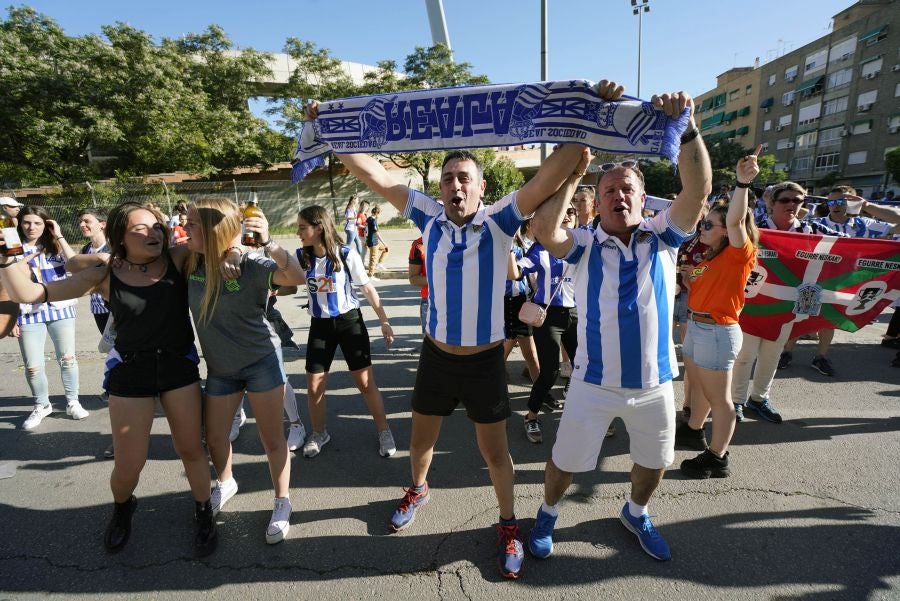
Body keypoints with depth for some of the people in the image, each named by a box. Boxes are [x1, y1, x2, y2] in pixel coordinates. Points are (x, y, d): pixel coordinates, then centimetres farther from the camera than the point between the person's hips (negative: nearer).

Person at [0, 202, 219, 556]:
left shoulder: (177, 260, -7)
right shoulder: (104, 274, -5)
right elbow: (30, 294, -3)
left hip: (180, 365, 0)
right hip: (129, 371, 0)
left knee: (191, 450, 9)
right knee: (128, 465, 8)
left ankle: (203, 513, 35)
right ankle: (122, 509, 44)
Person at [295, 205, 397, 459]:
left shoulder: (347, 254, -12)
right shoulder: (300, 256, -3)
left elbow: (368, 288, -5)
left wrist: (384, 320, -4)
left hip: (349, 321, -3)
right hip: (320, 326, 3)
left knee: (365, 382, 0)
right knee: (314, 386, 5)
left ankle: (384, 432, 21)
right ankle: (319, 433, 31)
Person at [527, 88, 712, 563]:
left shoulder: (662, 237, -3)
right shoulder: (584, 245, -8)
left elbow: (698, 189, -18)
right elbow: (544, 230, -28)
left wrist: (686, 127, -29)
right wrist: (572, 171, -25)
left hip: (655, 383, 3)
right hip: (594, 384, -2)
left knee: (654, 461, 23)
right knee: (565, 461, 13)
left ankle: (635, 514, 54)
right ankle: (547, 515, 43)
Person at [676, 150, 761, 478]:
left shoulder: (739, 254, -15)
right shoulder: (710, 256, 10)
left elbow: (735, 220, -34)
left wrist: (743, 183, -44)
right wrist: (685, 274, 5)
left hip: (717, 331, -9)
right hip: (696, 326, 9)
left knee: (718, 398, 2)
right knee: (698, 387, 25)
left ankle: (717, 459, 14)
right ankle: (693, 430, 44)